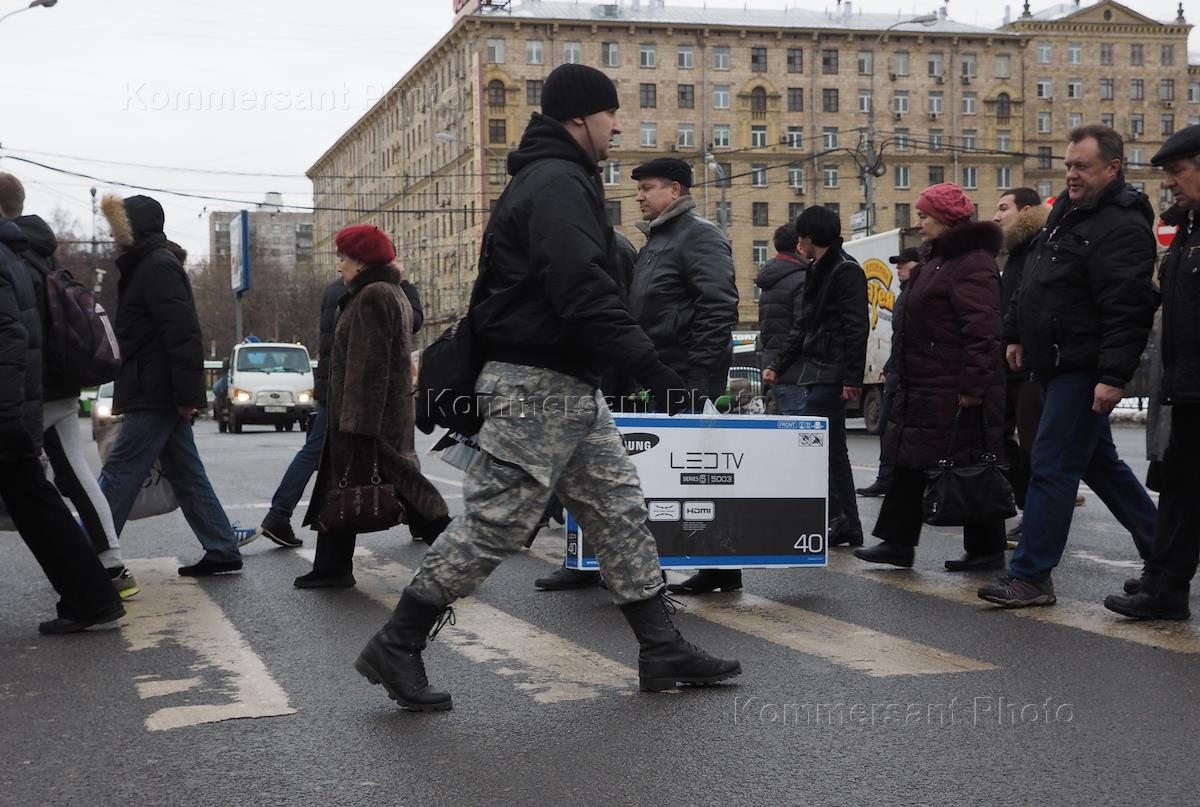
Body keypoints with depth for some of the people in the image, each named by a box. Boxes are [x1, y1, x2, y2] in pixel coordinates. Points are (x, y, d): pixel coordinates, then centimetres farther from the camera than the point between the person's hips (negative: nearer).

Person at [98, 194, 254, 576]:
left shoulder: (159, 267, -13)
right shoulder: (146, 265, 19)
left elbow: (182, 335, -22)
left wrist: (186, 393, -25)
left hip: (155, 397, -10)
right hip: (161, 397, 10)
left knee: (118, 474, -7)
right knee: (185, 474, 11)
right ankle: (222, 551, 14)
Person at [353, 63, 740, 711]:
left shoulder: (552, 180, 20)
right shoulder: (559, 183, -14)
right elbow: (583, 291, -26)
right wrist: (650, 366, -26)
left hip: (571, 386, 11)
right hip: (538, 383, -11)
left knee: (621, 512, 10)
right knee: (495, 523, -6)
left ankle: (662, 651, 15)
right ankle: (395, 647, 5)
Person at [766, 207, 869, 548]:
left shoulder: (846, 271, -9)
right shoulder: (819, 272, 21)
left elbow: (857, 328, -17)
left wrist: (852, 377, -23)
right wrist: (777, 365, 23)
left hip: (831, 376, -10)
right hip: (817, 374, 10)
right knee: (833, 450, 10)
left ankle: (835, 517, -10)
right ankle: (848, 527, 14)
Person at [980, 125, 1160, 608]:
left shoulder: (1122, 227, -17)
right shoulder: (1067, 210, 14)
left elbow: (1127, 311, -25)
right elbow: (1032, 284, 24)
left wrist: (1113, 377, -29)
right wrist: (1017, 334, 22)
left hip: (1084, 369, -10)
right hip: (1056, 364, 10)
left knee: (1052, 467, -8)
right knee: (1099, 462, 18)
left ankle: (1031, 576, -2)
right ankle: (1162, 553, 31)